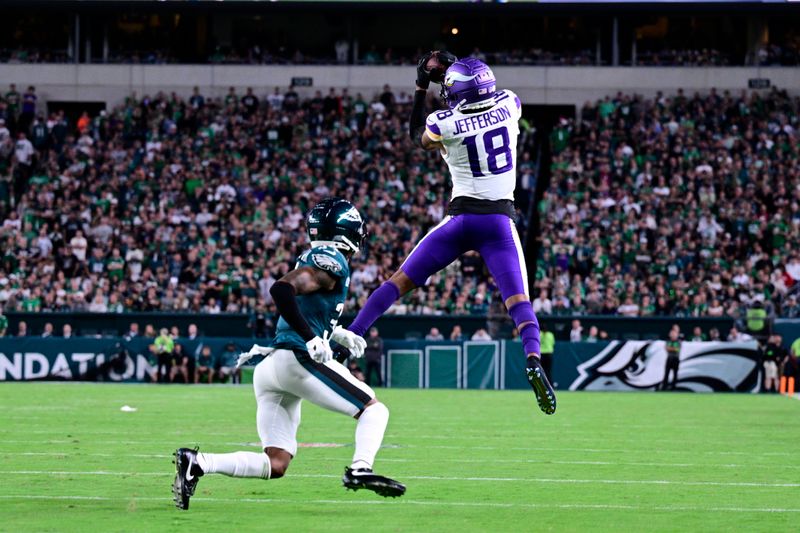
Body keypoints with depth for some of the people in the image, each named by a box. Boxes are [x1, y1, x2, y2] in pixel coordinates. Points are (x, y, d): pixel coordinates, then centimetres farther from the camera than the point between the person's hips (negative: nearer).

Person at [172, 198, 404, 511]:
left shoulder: (314, 259, 23)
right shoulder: (331, 261, -5)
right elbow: (281, 289, -20)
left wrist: (338, 334, 26)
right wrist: (312, 338, -21)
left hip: (269, 368, 9)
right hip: (297, 359, -9)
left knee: (276, 465, 4)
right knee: (374, 410, 1)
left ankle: (196, 463, -9)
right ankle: (360, 469, -23)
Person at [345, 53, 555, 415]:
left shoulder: (444, 124, -6)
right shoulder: (508, 107, 0)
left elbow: (419, 139, 18)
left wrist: (421, 89, 22)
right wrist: (455, 67, 25)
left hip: (460, 219, -1)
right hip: (499, 221, 1)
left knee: (401, 281, 8)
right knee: (519, 301, -5)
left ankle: (350, 335, 2)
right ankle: (533, 359, -30)